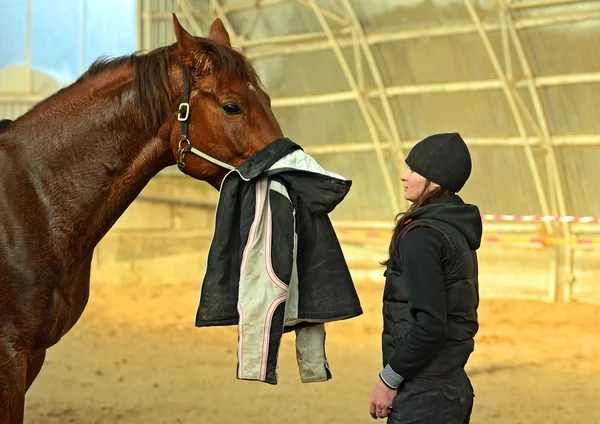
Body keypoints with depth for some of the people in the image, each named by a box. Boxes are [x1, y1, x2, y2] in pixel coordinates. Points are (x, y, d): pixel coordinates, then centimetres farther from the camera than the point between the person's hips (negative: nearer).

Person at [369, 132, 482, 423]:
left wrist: (389, 379, -14)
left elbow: (429, 324, -24)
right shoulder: (458, 231, 12)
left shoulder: (422, 235, -16)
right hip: (456, 386, 9)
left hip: (424, 394, -9)